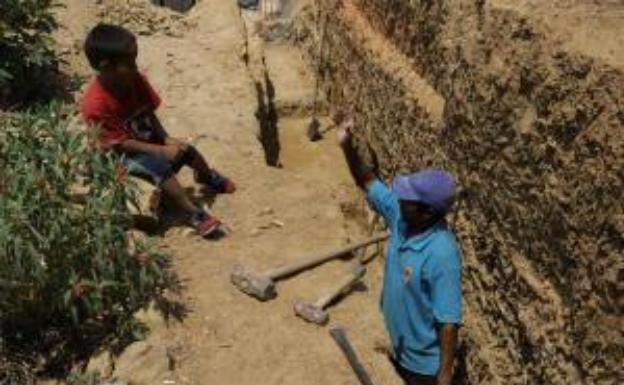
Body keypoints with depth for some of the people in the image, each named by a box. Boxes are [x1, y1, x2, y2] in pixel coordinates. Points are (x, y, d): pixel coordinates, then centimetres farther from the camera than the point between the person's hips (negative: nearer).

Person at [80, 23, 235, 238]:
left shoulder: (135, 80, -13)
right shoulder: (95, 104, -32)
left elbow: (149, 113, -2)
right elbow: (120, 142, -26)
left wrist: (167, 139, -17)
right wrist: (161, 150, -29)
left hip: (146, 138, 7)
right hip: (119, 155, -7)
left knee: (187, 150, 2)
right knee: (159, 167, -30)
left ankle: (208, 177, 36)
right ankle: (195, 215, -22)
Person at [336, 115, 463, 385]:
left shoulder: (441, 254, -35)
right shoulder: (401, 217, -14)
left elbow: (448, 322, -29)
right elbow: (368, 183, -2)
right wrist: (347, 147, -16)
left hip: (424, 361, -7)